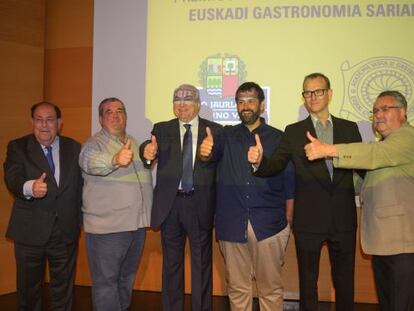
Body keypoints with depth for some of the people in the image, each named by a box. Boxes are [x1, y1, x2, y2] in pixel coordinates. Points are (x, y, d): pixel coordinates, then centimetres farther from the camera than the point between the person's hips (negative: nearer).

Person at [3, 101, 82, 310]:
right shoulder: (18, 147, -1)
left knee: (63, 289, 14)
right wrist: (30, 187, -39)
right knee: (28, 287, 12)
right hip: (30, 230, -1)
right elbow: (12, 178, -18)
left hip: (66, 230, 2)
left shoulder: (74, 148, 6)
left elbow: (81, 183, 8)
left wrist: (80, 216, 2)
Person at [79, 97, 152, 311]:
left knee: (127, 277, 19)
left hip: (136, 223, 7)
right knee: (106, 280, 0)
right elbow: (90, 162, -33)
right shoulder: (94, 143, -8)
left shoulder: (135, 144, 14)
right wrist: (115, 159, -51)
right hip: (107, 226, -6)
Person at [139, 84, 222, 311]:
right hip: (170, 204, 2)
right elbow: (151, 149, -13)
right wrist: (148, 153, -33)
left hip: (200, 205, -1)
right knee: (171, 263, 14)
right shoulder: (162, 129, 6)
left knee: (202, 263, 9)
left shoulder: (214, 130, 2)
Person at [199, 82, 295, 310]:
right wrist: (204, 152, -31)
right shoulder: (227, 136, 10)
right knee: (237, 288, 11)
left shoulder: (278, 138, 4)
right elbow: (212, 154, -7)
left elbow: (289, 182, 4)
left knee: (271, 289, 6)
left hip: (268, 225, -1)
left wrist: (288, 223, -2)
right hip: (232, 224, 2)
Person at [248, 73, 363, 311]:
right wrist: (260, 160, -28)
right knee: (308, 280, 12)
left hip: (343, 219, 1)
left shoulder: (349, 128, 6)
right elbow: (276, 164, -8)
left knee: (345, 280, 14)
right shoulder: (294, 132, 2)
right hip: (309, 219, -1)